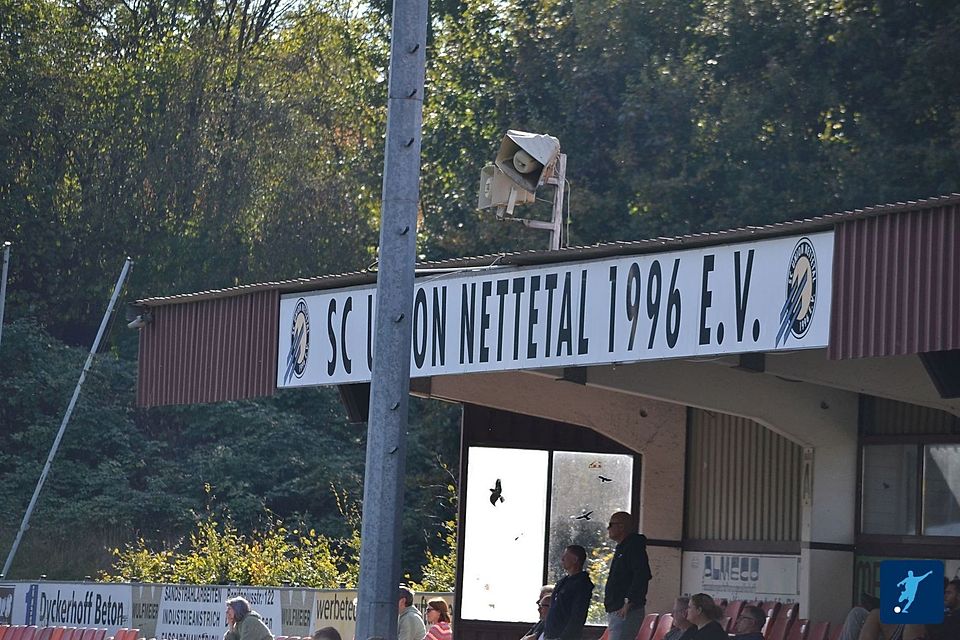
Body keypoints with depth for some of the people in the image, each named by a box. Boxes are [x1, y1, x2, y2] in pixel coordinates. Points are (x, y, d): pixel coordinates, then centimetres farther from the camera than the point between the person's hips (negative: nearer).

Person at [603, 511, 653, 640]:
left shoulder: (634, 547, -11)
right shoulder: (621, 548, 21)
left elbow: (642, 576, -23)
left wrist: (629, 603, -24)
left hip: (625, 613, -11)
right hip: (616, 612, 11)